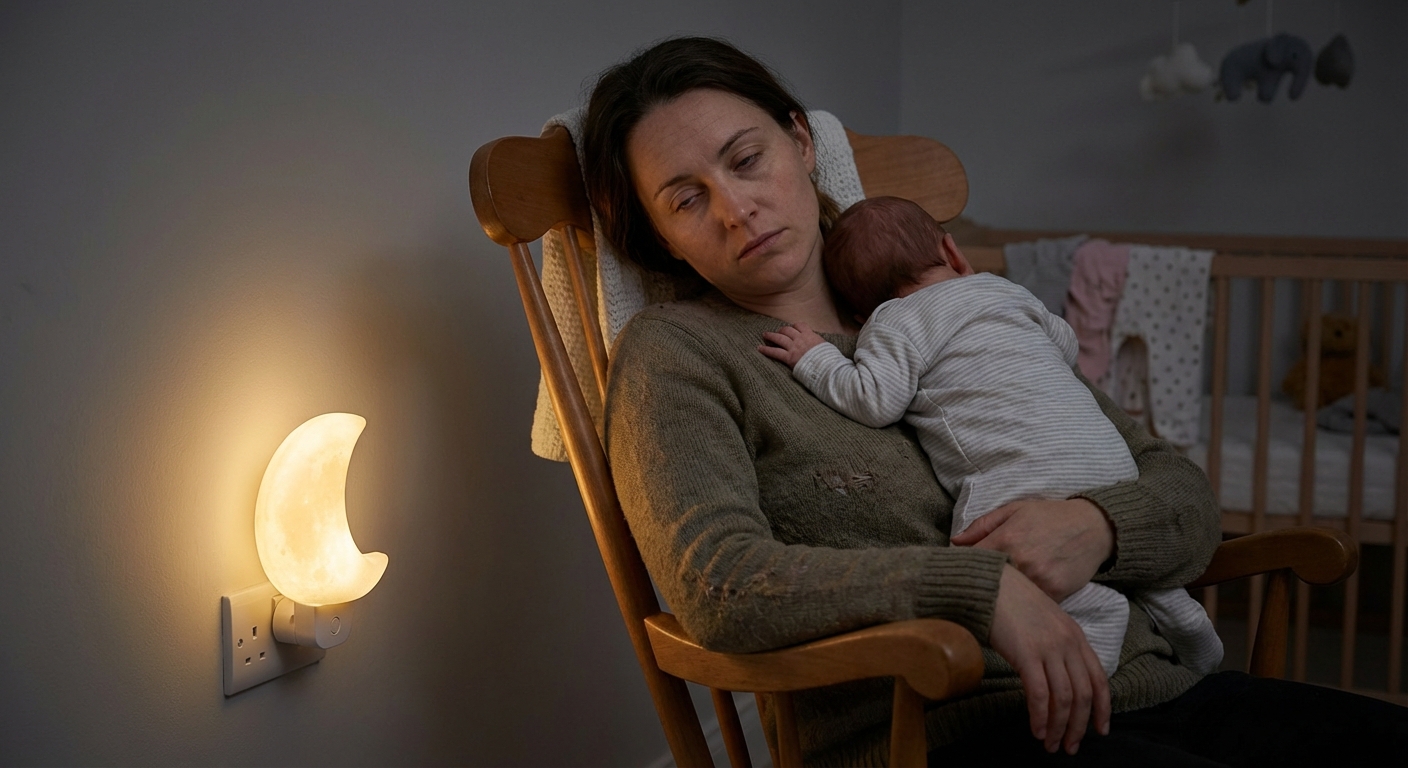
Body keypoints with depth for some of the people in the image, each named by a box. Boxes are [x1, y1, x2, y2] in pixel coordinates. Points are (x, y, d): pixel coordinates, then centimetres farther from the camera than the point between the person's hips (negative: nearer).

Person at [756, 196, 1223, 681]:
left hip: (1025, 478, -8)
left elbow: (875, 402, -7)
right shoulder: (1002, 289, 26)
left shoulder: (895, 321, 6)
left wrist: (814, 360, 6)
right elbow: (1066, 345, 39)